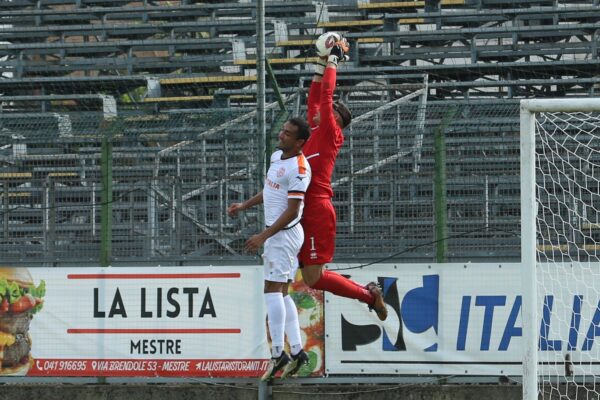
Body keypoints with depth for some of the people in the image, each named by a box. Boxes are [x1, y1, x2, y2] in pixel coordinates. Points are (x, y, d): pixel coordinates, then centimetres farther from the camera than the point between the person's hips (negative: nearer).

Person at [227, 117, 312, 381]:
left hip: (285, 233, -10)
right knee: (281, 293, 10)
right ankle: (297, 352, 11)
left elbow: (292, 211, -22)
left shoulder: (298, 168, -19)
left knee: (273, 290, -14)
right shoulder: (277, 156, 10)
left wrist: (263, 237, -22)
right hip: (276, 233, 10)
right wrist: (244, 206, 26)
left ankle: (278, 354, -17)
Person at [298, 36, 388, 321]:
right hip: (308, 209, 9)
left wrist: (334, 60, 1)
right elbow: (315, 98, 26)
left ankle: (369, 295, 1)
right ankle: (368, 293, 13)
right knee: (312, 276, 5)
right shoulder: (317, 132, 18)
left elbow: (326, 95, -6)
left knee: (314, 277, -11)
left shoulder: (330, 133, -2)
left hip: (318, 210, -9)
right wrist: (322, 64, 26)